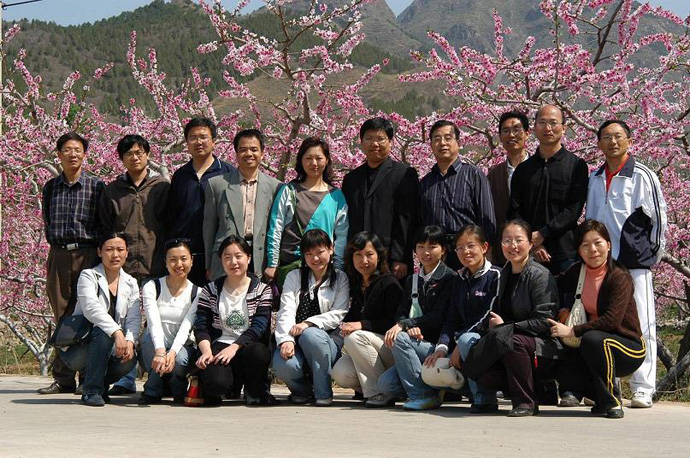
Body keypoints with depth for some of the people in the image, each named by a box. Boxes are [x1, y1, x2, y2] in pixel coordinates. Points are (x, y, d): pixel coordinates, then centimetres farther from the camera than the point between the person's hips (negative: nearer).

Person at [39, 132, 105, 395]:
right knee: (62, 317, 3)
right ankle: (63, 379, 6)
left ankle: (88, 377, 2)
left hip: (87, 255, -3)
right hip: (58, 255, 3)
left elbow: (104, 225, 3)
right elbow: (47, 222, 18)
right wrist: (57, 242, 9)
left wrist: (100, 253, -2)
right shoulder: (50, 188, 11)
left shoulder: (96, 186, 3)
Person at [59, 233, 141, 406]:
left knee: (129, 361, -26)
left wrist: (130, 341, -23)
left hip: (108, 350, 4)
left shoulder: (130, 283, 10)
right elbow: (91, 308, -23)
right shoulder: (88, 276, -6)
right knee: (104, 332, -33)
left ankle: (101, 383, 7)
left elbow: (134, 318, -1)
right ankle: (92, 391, -24)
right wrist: (117, 332, -37)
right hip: (76, 349, -4)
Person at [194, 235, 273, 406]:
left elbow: (259, 327, -6)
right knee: (216, 381, -34)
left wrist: (234, 347, -21)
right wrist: (207, 352, -17)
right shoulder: (210, 290, 12)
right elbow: (201, 326, 3)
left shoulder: (262, 290, 8)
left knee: (260, 352, -38)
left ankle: (255, 395, -7)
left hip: (248, 347, 1)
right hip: (219, 346, 0)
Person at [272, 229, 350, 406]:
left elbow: (338, 314, -3)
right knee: (283, 365, -32)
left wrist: (309, 323, -19)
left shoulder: (340, 279, 10)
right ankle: (302, 390, 4)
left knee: (310, 335, -37)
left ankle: (323, 392, -18)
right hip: (296, 341, 1)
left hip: (328, 341, -1)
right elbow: (286, 310, -2)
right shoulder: (294, 277, 14)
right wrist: (286, 340, -21)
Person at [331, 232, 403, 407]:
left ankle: (381, 393, -22)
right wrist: (346, 326, -3)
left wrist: (363, 325, -21)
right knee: (340, 374, -24)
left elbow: (396, 322, -14)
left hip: (392, 349, -5)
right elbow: (352, 318, 19)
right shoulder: (356, 285, 13)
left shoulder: (389, 284, -7)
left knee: (356, 337, -32)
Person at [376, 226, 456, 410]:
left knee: (399, 338, -29)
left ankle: (423, 395, -21)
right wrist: (410, 326, -15)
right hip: (417, 343, 6)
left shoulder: (449, 278, -4)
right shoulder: (412, 280, 18)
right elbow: (401, 312, 9)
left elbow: (439, 317, -14)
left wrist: (403, 325, -20)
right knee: (386, 384, -16)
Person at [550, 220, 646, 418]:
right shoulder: (577, 272, 4)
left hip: (630, 348, -5)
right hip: (596, 349, 6)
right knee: (565, 374, -22)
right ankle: (603, 398, 7)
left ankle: (612, 400, -18)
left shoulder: (619, 277, -15)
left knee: (593, 339, -36)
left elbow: (612, 319, -26)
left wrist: (572, 331, -26)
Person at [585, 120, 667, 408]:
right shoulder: (594, 179, 14)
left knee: (641, 325, -5)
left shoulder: (643, 176, -1)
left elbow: (659, 217, 0)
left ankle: (643, 389, -3)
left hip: (635, 263, -5)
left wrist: (653, 253, -2)